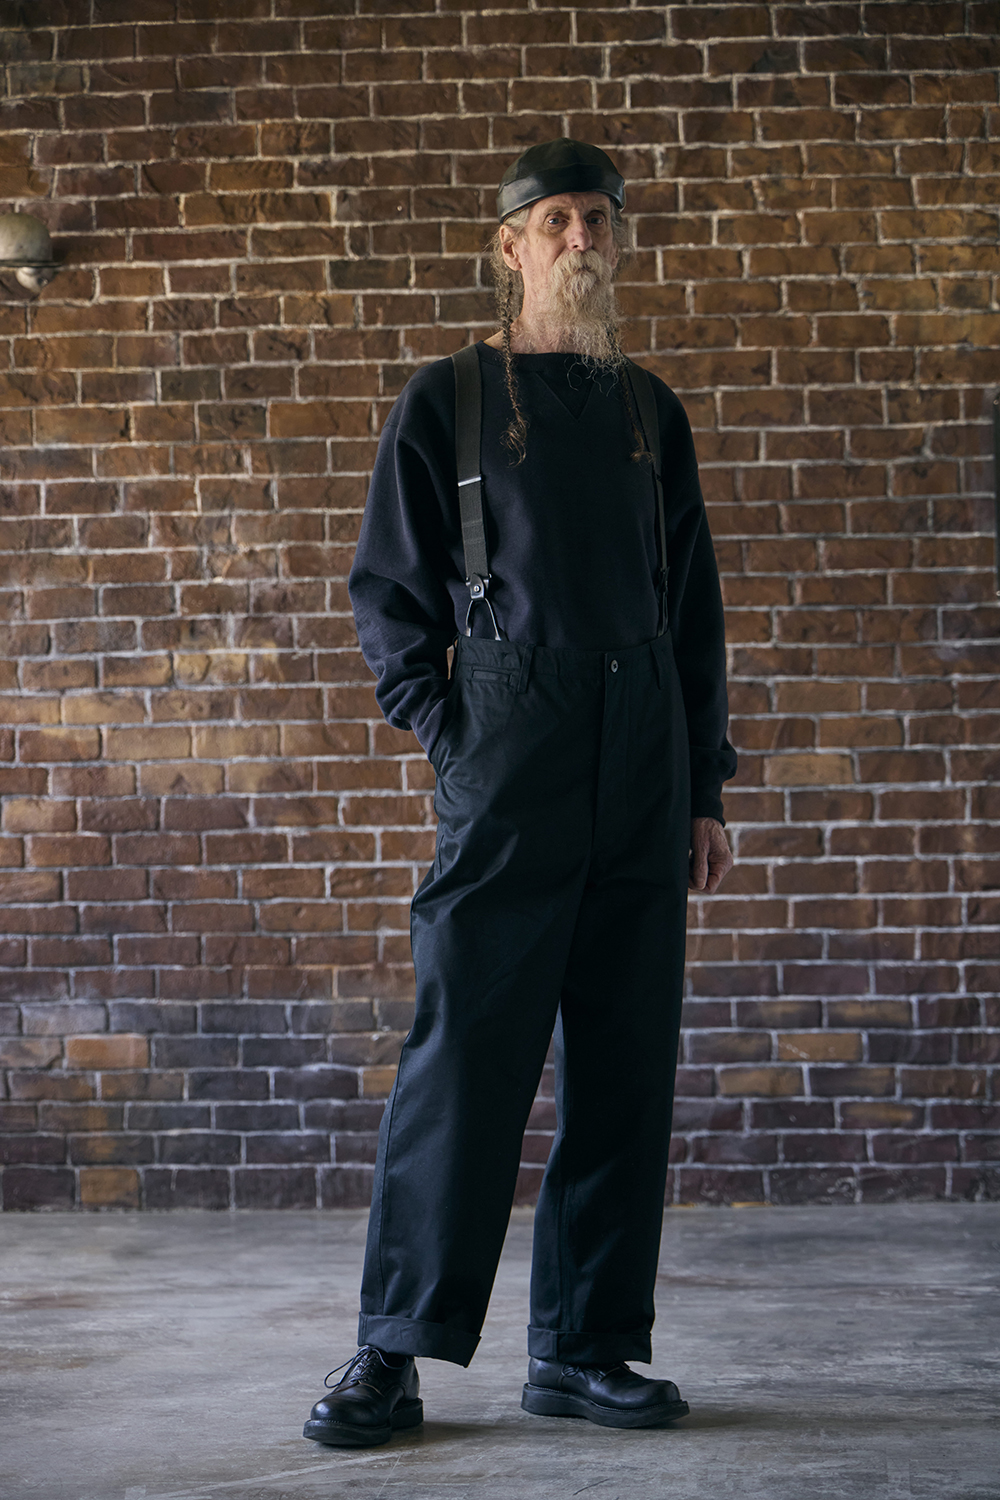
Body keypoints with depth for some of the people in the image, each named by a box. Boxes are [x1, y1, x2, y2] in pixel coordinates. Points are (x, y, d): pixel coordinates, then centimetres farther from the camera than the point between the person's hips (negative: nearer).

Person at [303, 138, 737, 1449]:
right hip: (508, 766, -4)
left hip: (642, 778, 4)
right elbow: (388, 591, 7)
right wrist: (448, 735, -7)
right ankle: (396, 1353, 0)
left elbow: (694, 605, 17)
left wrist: (706, 790, 11)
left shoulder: (648, 411, 17)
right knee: (467, 1054, -7)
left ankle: (583, 1348, 12)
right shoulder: (447, 402, 7)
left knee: (626, 1067, 3)